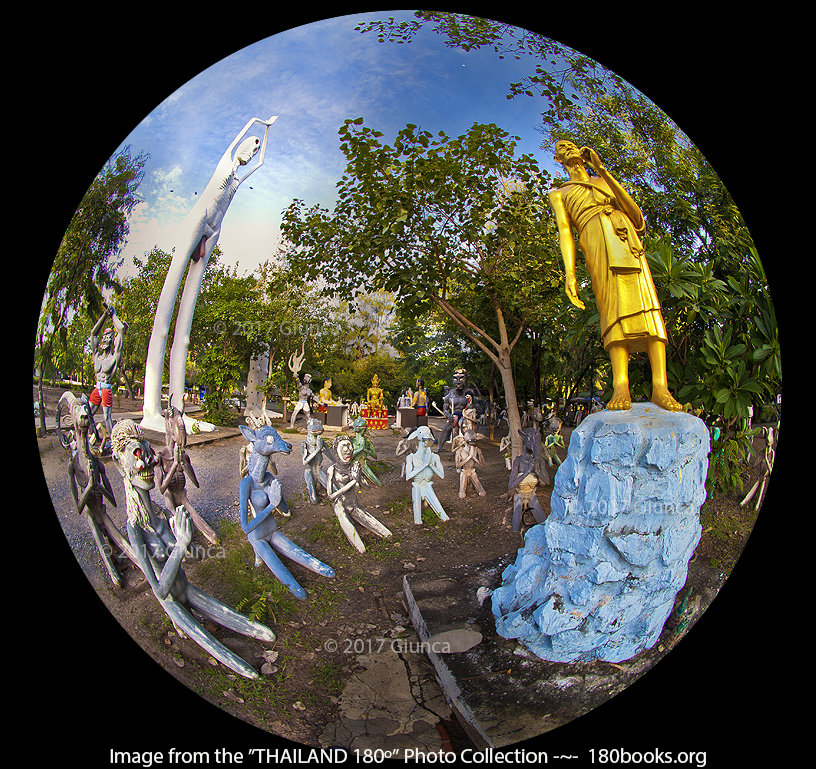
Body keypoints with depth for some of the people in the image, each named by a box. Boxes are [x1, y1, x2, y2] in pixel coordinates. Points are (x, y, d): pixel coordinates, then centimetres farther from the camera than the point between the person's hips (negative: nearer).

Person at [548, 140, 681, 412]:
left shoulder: (604, 181, 34)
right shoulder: (558, 194, 28)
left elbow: (636, 215, 16)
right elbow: (564, 230, 9)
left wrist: (602, 170, 10)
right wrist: (569, 273, -10)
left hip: (625, 236, 3)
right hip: (594, 241, -3)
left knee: (646, 304, -17)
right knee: (615, 306, -26)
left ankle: (660, 387, -27)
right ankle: (621, 387, -37)